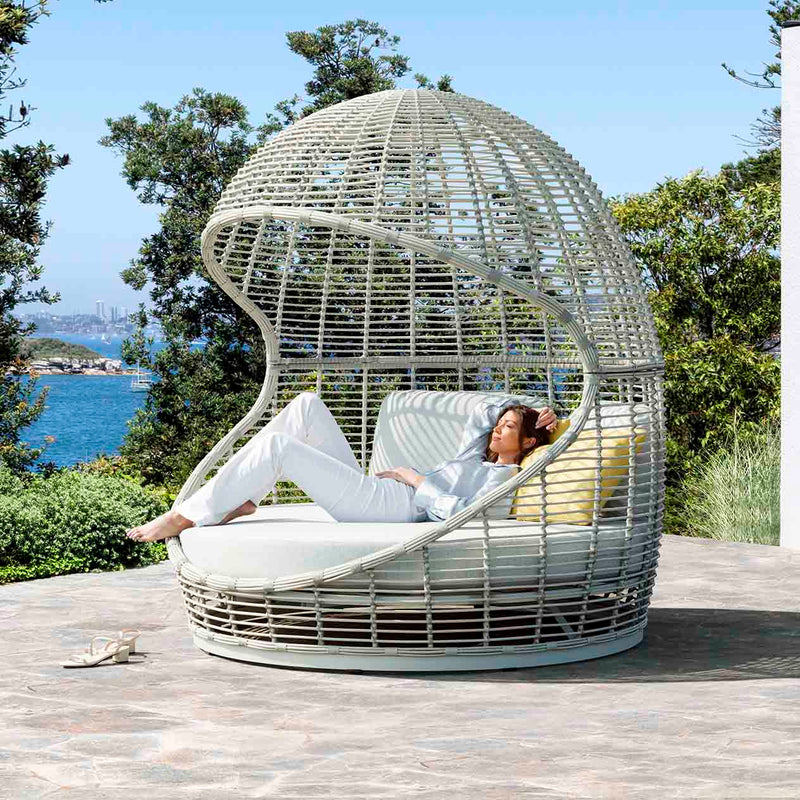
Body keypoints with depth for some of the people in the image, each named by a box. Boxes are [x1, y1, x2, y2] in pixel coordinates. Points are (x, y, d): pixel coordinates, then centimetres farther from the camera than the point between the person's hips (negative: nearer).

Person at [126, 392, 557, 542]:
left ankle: (186, 517, -16)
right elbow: (480, 416, 43)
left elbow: (461, 514, -19)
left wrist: (416, 480, -10)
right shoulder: (474, 459, 26)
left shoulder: (502, 477, -2)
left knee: (278, 445, -22)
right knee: (307, 405, 2)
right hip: (371, 492, 10)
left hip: (390, 504, -10)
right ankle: (238, 500, -5)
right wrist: (518, 405, 30)